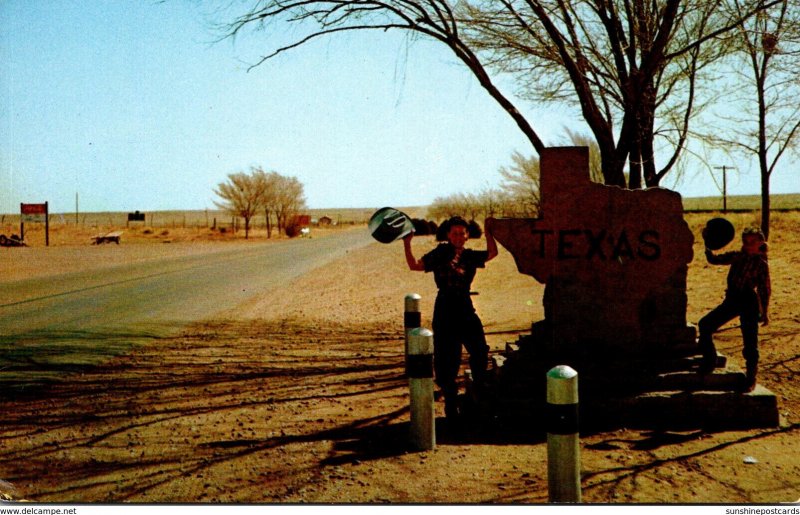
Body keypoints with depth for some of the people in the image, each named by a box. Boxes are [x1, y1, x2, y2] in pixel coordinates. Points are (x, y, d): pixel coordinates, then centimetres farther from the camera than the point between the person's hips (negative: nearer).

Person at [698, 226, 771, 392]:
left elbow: (765, 289, 2)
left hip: (749, 302, -5)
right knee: (705, 324, -1)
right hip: (732, 299, 5)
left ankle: (751, 378, 8)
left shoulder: (761, 263, 0)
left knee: (749, 341, -3)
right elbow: (714, 259, 12)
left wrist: (764, 312, 1)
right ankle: (710, 361, 14)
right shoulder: (736, 256, 10)